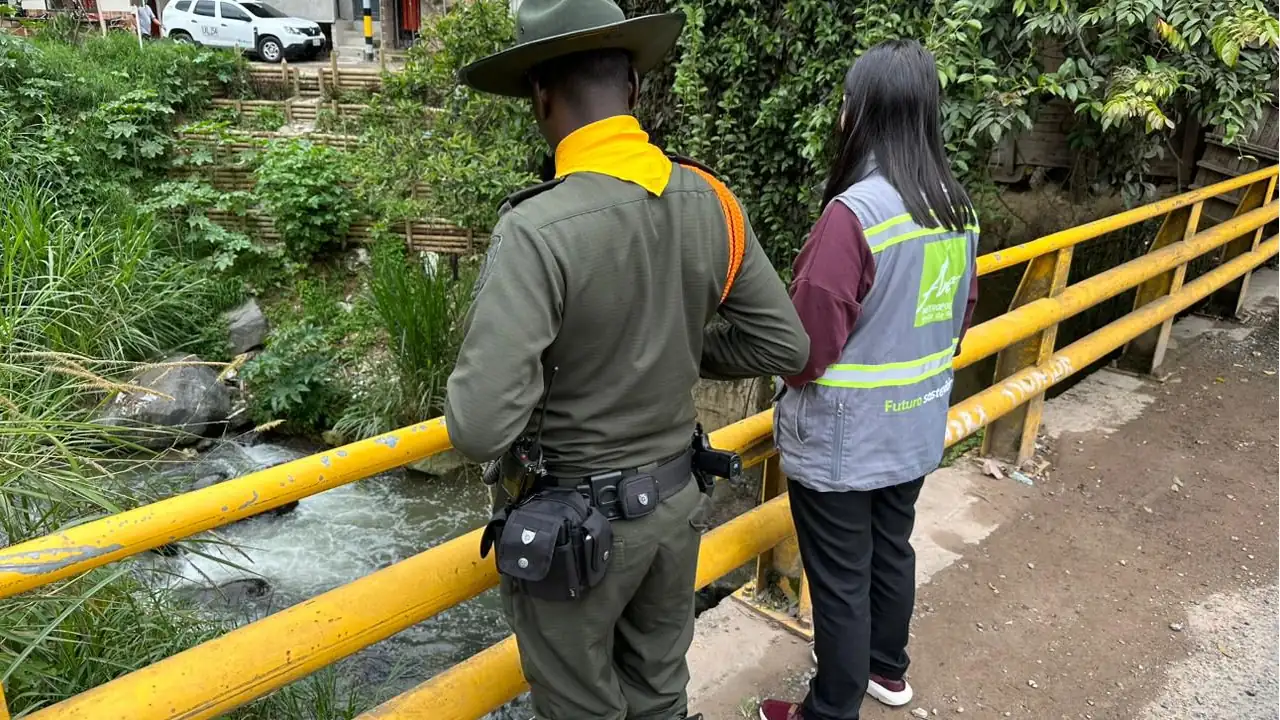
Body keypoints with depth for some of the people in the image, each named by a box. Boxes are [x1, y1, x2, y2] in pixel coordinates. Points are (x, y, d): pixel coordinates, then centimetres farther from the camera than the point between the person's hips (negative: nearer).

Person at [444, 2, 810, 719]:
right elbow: (785, 344, 0)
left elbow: (480, 427, -30)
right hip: (677, 500, 6)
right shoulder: (711, 201, -8)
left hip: (576, 522, -5)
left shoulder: (538, 229, -28)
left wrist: (539, 371, -8)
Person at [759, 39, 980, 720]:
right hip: (916, 428, 8)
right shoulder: (957, 207, 0)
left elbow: (808, 340, -23)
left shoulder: (853, 211, -25)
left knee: (840, 581, 8)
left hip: (842, 439, -8)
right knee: (892, 552, 25)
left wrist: (794, 377, -1)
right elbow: (962, 313, 10)